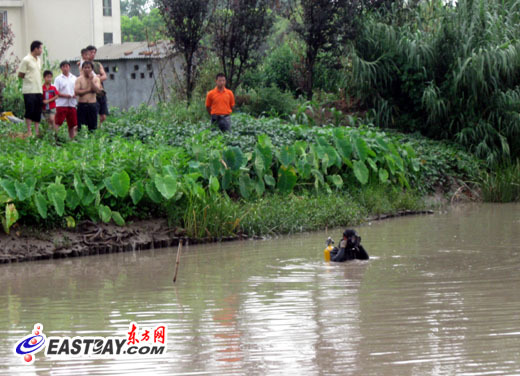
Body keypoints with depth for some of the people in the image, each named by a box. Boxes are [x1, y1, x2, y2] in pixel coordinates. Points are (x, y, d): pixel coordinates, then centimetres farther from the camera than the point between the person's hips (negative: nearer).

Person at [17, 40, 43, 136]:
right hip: (29, 90, -7)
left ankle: (37, 131, 8)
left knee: (38, 112, 5)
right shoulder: (26, 60, -9)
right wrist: (29, 78, -2)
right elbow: (20, 75, -7)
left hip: (38, 90, 7)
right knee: (29, 111, -6)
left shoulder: (38, 60, 14)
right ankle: (29, 131, -1)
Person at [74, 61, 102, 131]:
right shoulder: (79, 79, 3)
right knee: (78, 125, -6)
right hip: (81, 104, -1)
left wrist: (91, 80, -13)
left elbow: (98, 90, -10)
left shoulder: (96, 79, 6)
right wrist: (89, 90, -10)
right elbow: (76, 91, -10)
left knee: (92, 126, 0)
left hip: (92, 104, 1)